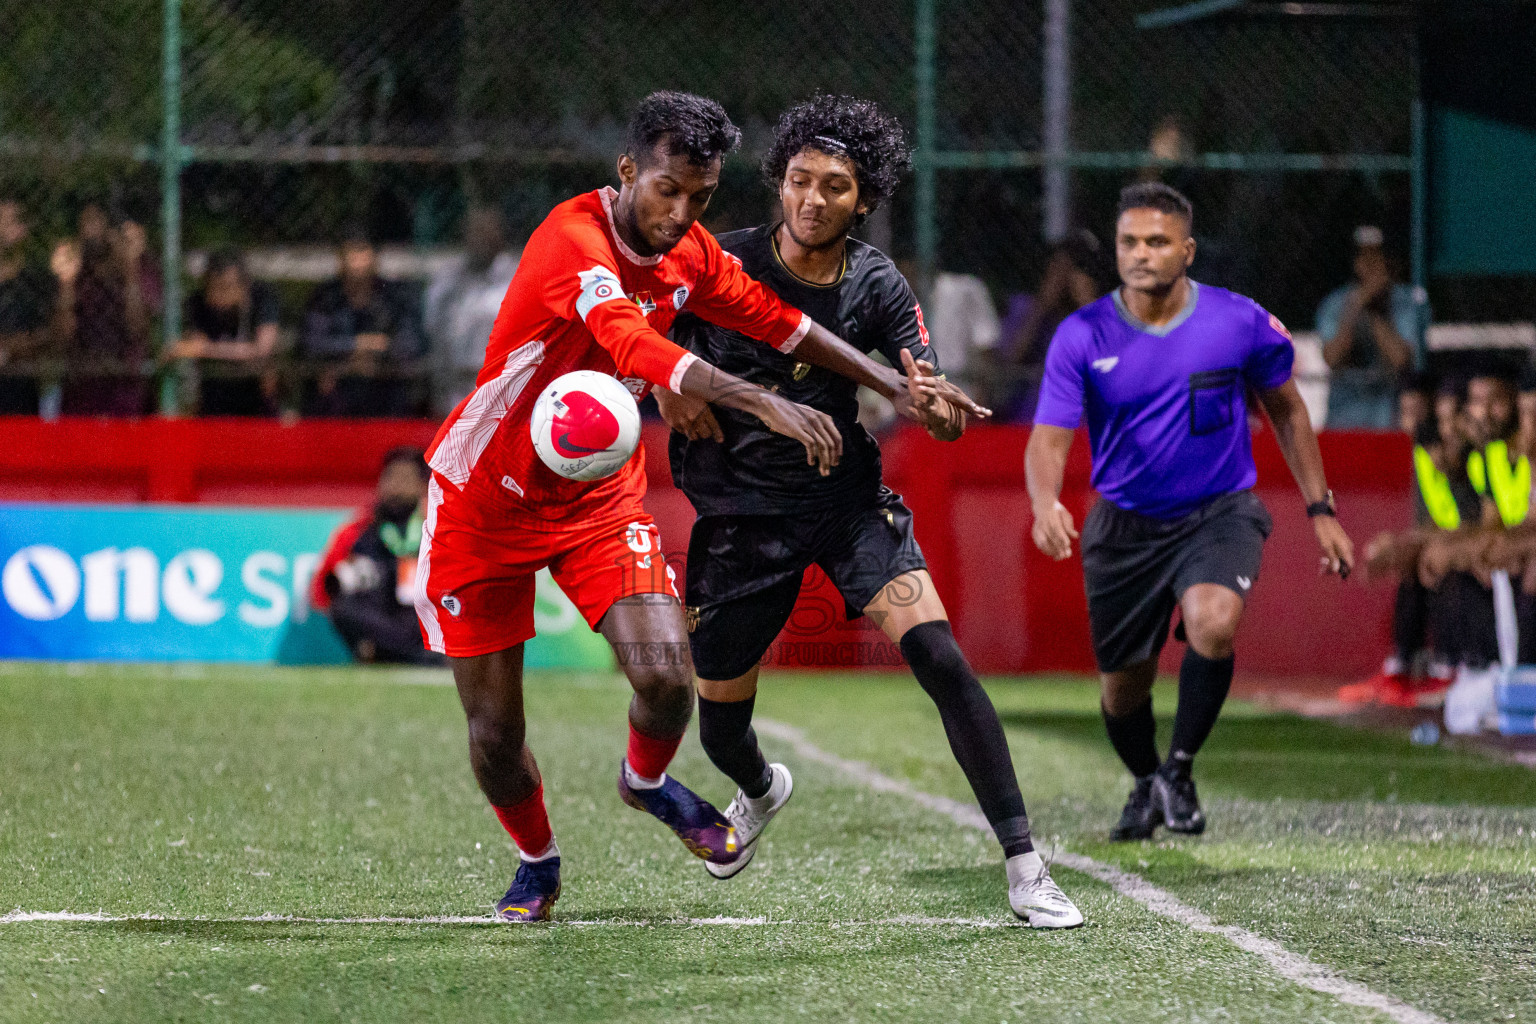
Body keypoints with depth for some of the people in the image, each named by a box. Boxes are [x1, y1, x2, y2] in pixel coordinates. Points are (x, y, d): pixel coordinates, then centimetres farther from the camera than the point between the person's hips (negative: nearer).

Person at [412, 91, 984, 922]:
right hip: (484, 500, -5)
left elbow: (776, 322, 13)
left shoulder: (691, 257, -3)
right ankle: (537, 863, 28)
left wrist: (896, 386, 8)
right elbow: (631, 345, -45)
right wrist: (761, 403, -56)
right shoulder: (576, 237, -28)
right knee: (494, 730, -2)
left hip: (599, 497, 5)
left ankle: (646, 783, 19)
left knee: (667, 676, -15)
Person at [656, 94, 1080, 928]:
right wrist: (672, 389, -15)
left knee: (938, 653, -23)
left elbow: (945, 417, -12)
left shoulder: (878, 287, -7)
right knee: (719, 726, 8)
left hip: (848, 498, -1)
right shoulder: (726, 264, -9)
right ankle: (761, 790, 49)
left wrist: (940, 405, -35)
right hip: (740, 508, 1)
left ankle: (1023, 866, -21)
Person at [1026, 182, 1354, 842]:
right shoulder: (1082, 336, -10)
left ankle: (1180, 769, -11)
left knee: (1213, 621, -32)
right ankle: (1146, 786, 42)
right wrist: (1045, 505, -36)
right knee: (1122, 686, 8)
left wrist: (1320, 510, 6)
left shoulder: (1240, 322, -9)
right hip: (1125, 526, 2)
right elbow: (1049, 439, -14)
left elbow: (1286, 410, 7)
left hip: (1220, 514, -2)